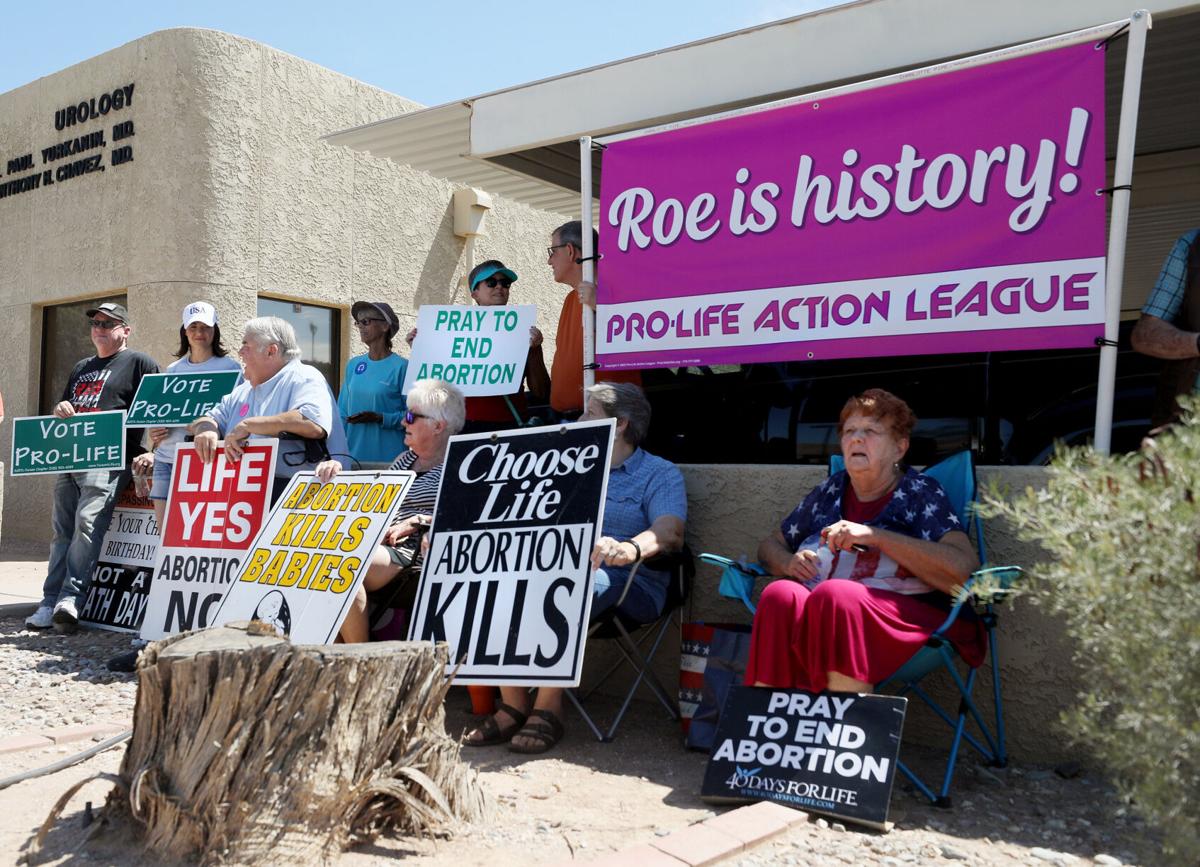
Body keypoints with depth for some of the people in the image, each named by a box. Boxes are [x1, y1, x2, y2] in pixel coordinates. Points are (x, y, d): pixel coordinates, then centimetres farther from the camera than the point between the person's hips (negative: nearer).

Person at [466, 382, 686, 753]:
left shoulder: (660, 474, 5)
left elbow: (670, 532, -14)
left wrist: (630, 548, -36)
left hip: (627, 583, -6)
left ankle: (548, 709, -28)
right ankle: (512, 705, -20)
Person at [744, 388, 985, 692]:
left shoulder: (920, 492, 8)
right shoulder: (829, 491, 22)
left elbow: (965, 570, -9)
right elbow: (770, 545, 30)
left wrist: (874, 536, -13)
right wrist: (788, 563, 4)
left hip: (898, 610, -4)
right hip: (820, 605, 4)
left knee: (835, 595, -37)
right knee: (779, 595, -31)